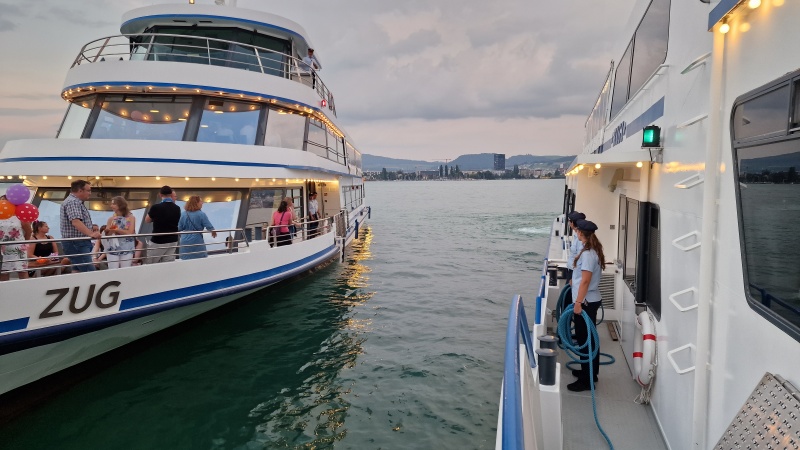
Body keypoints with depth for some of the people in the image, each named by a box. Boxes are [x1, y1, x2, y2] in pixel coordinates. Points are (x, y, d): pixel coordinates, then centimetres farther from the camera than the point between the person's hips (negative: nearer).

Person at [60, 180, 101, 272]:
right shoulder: (72, 202, -15)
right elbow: (76, 222, -30)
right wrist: (91, 234, -41)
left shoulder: (76, 202, 19)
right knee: (89, 272, -17)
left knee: (78, 271, 10)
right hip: (76, 243, -11)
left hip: (79, 244, 11)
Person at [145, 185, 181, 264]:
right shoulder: (177, 208, -1)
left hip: (158, 242, -5)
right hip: (173, 241, 5)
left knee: (151, 265, 8)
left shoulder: (156, 207, -15)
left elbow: (147, 220, 0)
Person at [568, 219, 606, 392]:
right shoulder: (594, 251, 9)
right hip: (591, 300, 10)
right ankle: (590, 372, 31)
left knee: (584, 340, -3)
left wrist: (578, 302, -22)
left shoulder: (587, 253, -21)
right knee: (590, 338, 18)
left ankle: (586, 380, 5)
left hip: (586, 302, -10)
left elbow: (585, 281, -24)